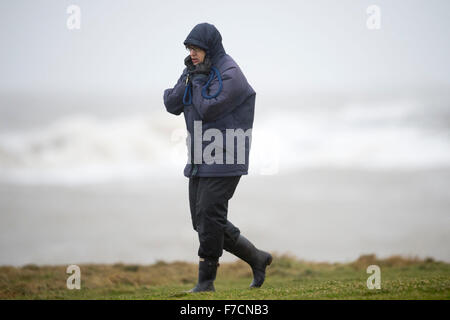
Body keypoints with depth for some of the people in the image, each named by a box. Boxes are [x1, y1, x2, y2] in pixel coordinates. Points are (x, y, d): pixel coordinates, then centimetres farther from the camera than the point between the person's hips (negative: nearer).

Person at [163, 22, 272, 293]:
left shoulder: (229, 74, -14)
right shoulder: (196, 72, 12)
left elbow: (208, 110, -22)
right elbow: (172, 105, 4)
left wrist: (199, 79, -12)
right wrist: (189, 77, -6)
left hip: (223, 160, -9)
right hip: (200, 160, 9)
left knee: (209, 218, -11)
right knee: (202, 221, 9)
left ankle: (206, 281, -2)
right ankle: (257, 258, 20)